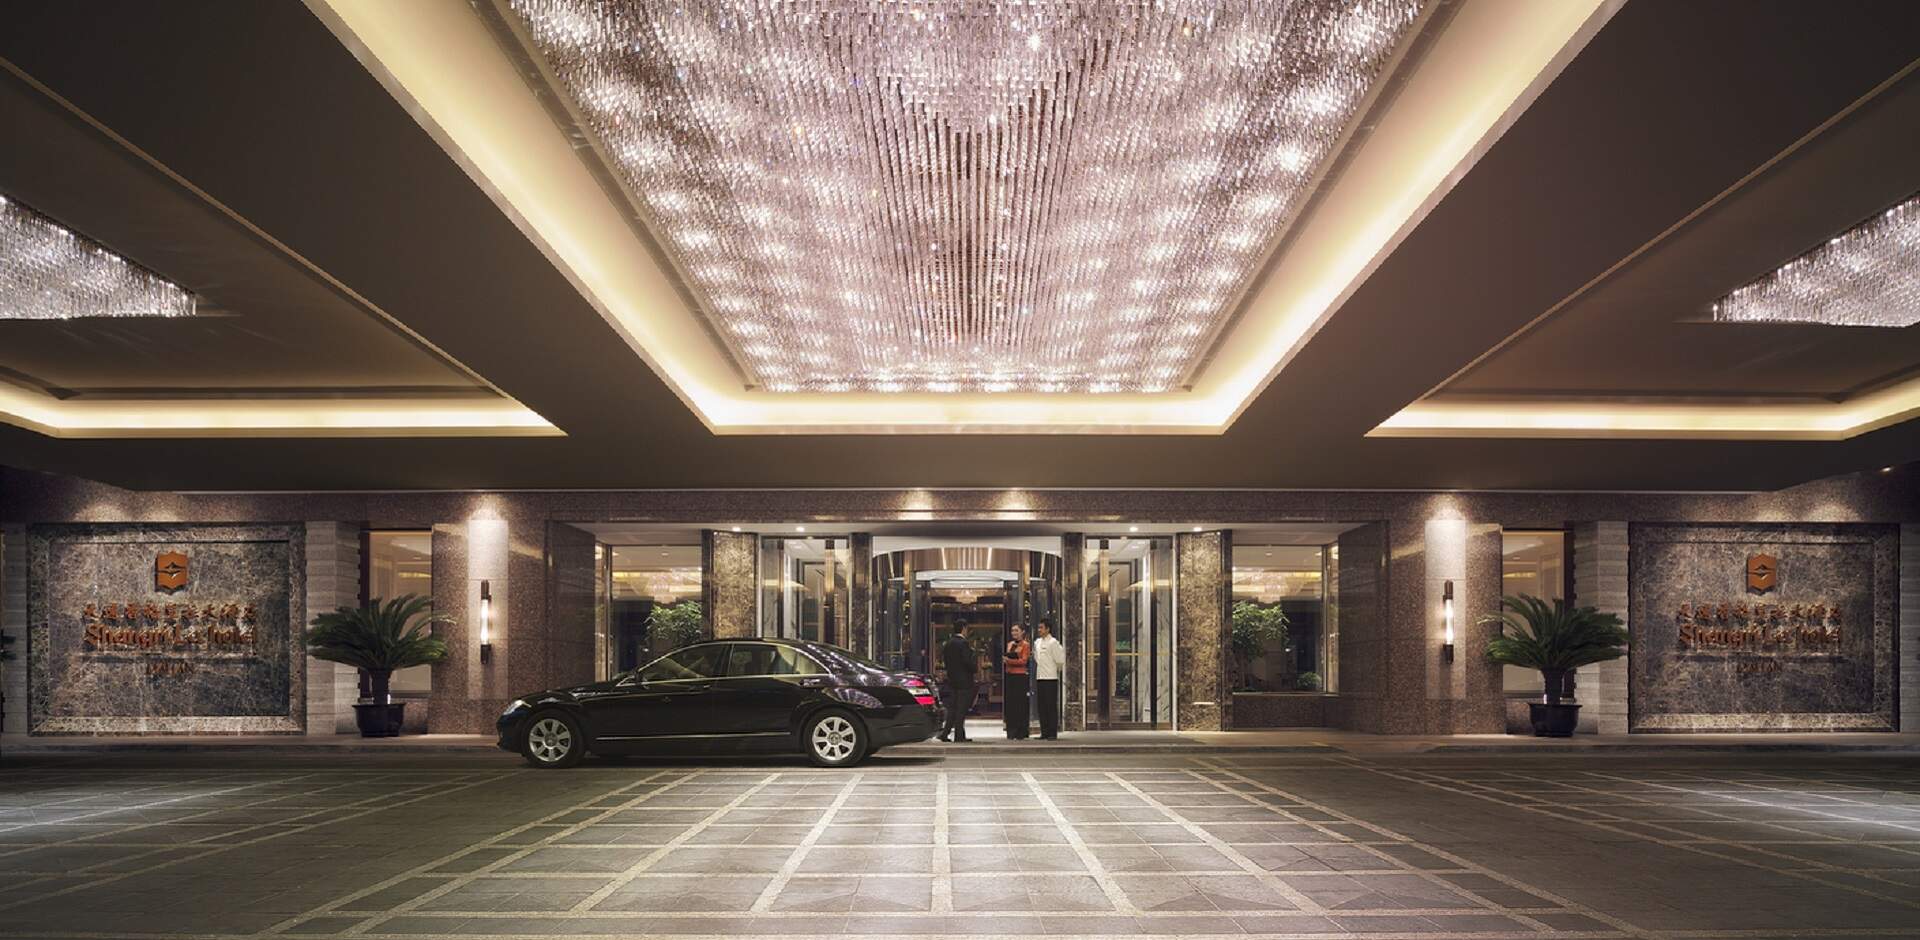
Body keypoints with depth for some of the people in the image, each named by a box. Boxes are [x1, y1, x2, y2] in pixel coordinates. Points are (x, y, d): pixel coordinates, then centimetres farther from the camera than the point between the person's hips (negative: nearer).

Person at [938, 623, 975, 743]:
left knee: (952, 708, 13)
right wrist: (974, 655, -3)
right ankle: (959, 736, 1)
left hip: (951, 680, 7)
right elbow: (969, 662, -21)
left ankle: (945, 733, 9)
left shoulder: (948, 644, 9)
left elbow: (944, 661, 13)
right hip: (964, 680, -7)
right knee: (961, 709, -2)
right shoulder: (963, 643, -16)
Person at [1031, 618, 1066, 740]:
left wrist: (1058, 669, 5)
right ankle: (1044, 733, 15)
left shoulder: (1053, 642, -9)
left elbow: (1060, 659, -9)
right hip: (1039, 678, 7)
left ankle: (1053, 733, -1)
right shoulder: (1037, 642, 13)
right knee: (1041, 707, 9)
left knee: (1051, 707, -4)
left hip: (1050, 678, -7)